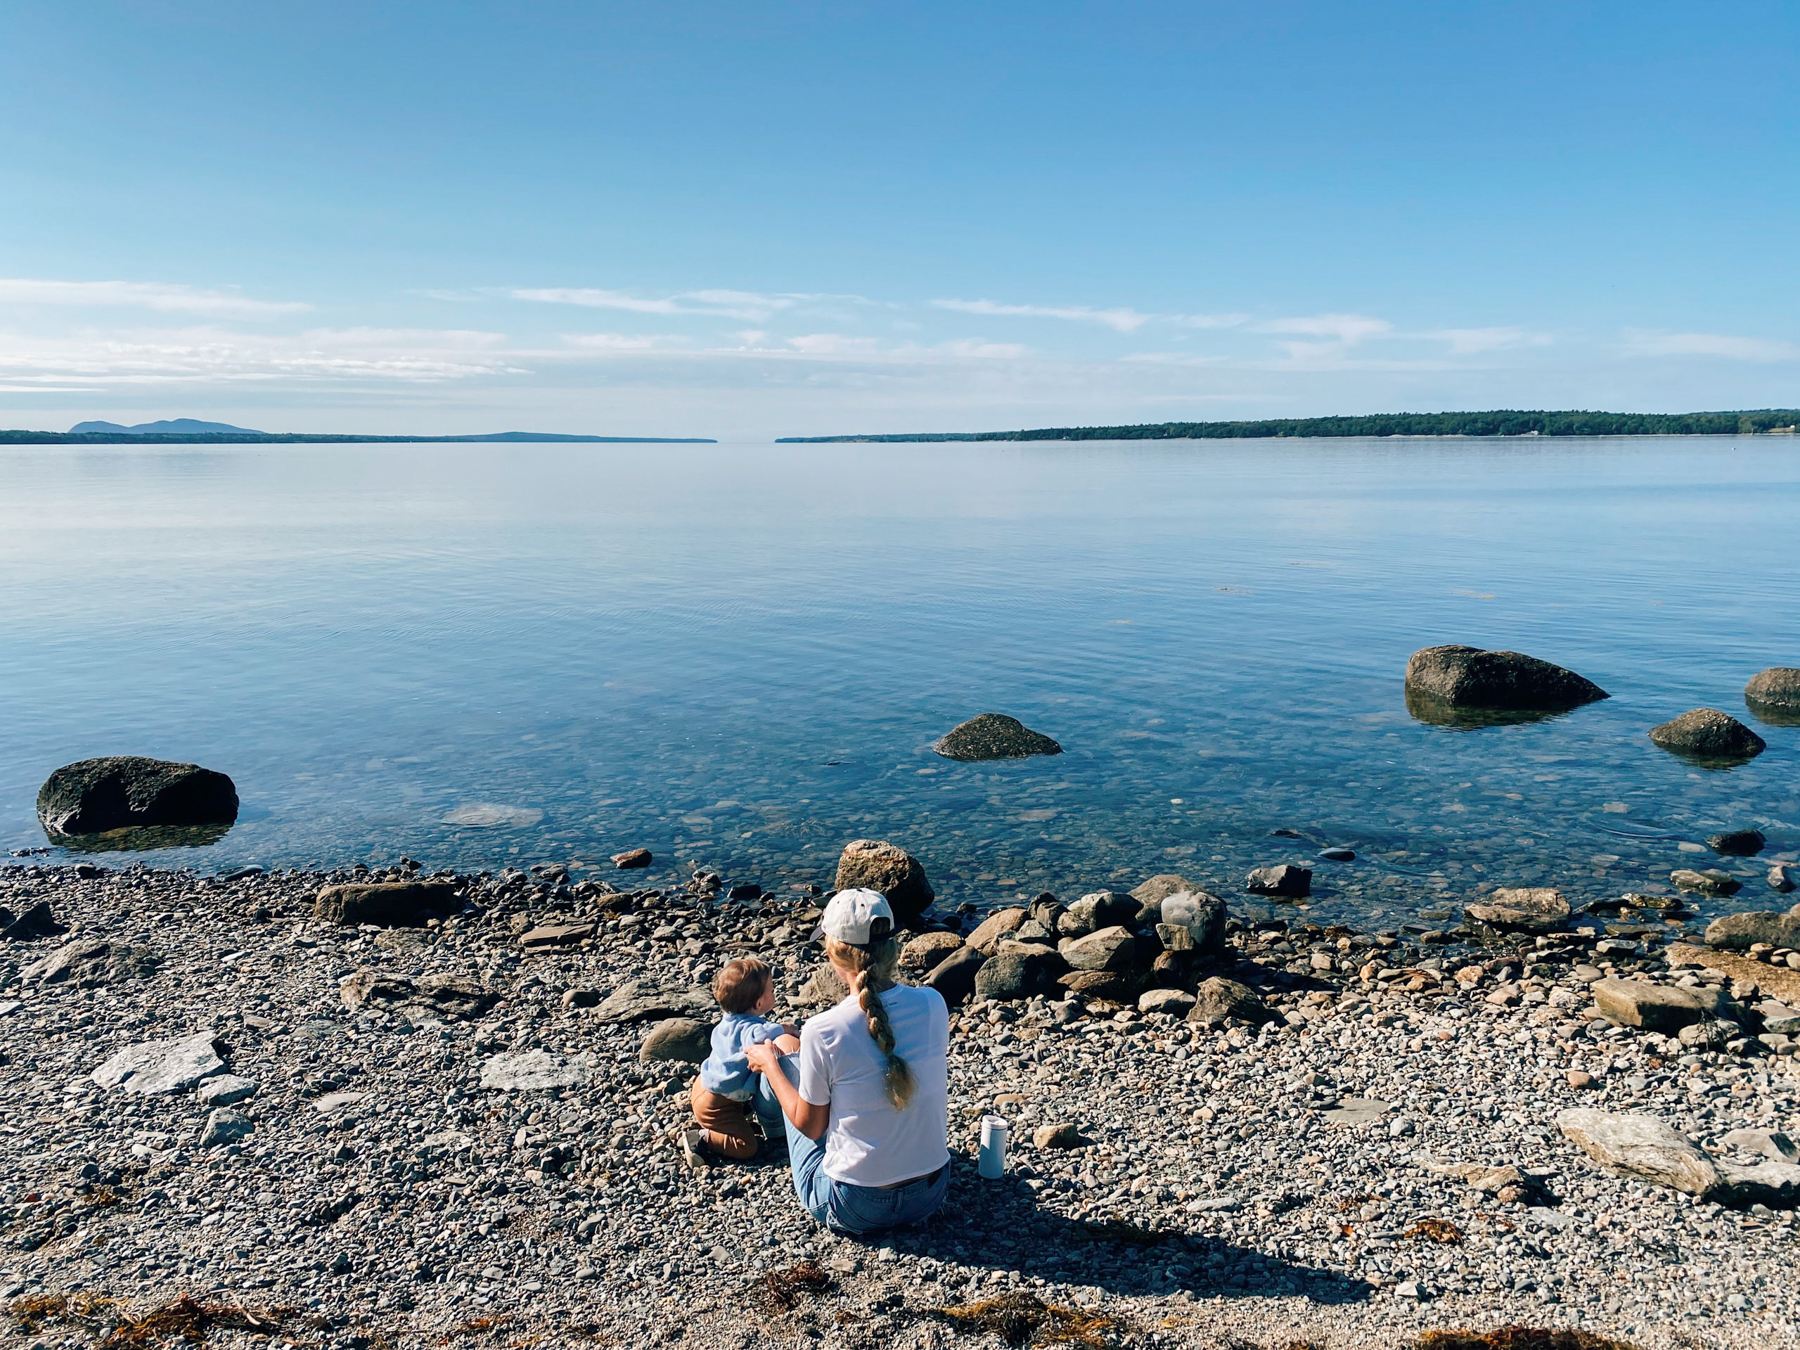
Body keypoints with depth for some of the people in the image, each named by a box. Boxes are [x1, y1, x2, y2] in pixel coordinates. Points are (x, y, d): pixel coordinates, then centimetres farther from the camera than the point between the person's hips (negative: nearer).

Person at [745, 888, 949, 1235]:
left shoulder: (822, 1032, -22)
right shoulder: (933, 1004, -10)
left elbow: (811, 1127, -6)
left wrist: (770, 1065, 10)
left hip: (855, 1208, -4)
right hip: (933, 1194, 4)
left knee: (789, 1064, 16)